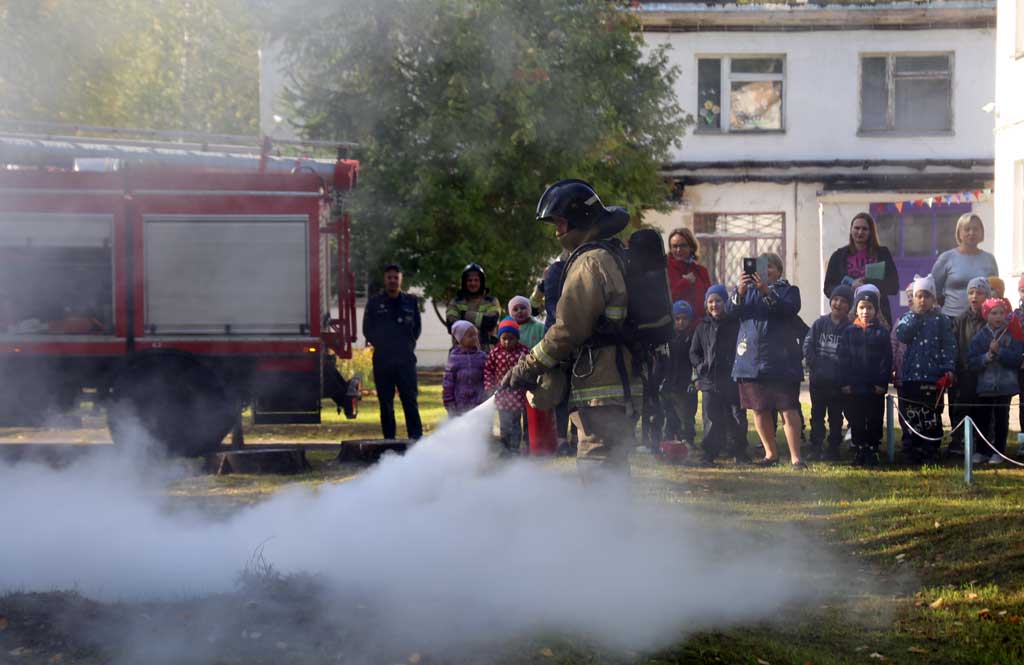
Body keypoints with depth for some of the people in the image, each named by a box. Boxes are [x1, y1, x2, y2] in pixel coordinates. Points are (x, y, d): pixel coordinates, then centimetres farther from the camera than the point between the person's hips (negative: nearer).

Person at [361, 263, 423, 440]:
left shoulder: (411, 302, 10)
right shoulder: (374, 303, 8)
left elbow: (417, 327, 16)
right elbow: (367, 330, 12)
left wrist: (409, 345, 5)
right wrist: (379, 344, 3)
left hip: (406, 359, 0)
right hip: (382, 359, 0)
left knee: (410, 400, -7)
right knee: (385, 403, 2)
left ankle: (416, 437, -10)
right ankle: (389, 438, 6)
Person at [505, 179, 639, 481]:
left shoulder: (590, 262, -14)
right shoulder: (614, 257, 19)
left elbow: (568, 330, -17)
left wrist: (527, 368, -6)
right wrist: (547, 371, 16)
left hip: (601, 393, -10)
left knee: (598, 472, -11)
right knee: (613, 472, 15)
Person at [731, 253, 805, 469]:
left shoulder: (789, 291, 7)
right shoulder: (747, 289, 15)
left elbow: (791, 309, -14)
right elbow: (733, 310, -3)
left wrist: (767, 292, -26)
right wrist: (740, 292, -23)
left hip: (780, 361, -3)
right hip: (752, 360, 3)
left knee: (789, 409, -8)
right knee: (760, 410, 8)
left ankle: (795, 456, -8)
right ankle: (770, 453, 20)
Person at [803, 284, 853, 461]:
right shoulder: (820, 323, 4)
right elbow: (808, 345, 1)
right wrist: (813, 366, -8)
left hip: (838, 381, -2)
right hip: (818, 379, 2)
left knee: (836, 416, 6)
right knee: (817, 413, 7)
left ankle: (833, 448, 13)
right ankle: (815, 447, 11)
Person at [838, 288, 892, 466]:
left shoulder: (882, 332, 0)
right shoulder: (849, 331, 4)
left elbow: (887, 360, -2)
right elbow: (843, 358, 2)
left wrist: (882, 383, -9)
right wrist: (844, 383, -5)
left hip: (875, 387, -1)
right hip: (853, 388, 1)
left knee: (874, 422, 5)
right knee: (856, 423, 6)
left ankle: (872, 451, 14)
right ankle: (859, 453, 15)